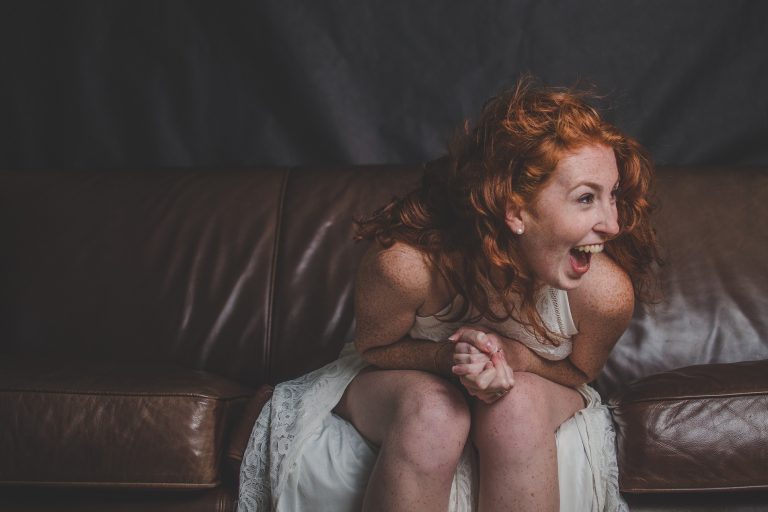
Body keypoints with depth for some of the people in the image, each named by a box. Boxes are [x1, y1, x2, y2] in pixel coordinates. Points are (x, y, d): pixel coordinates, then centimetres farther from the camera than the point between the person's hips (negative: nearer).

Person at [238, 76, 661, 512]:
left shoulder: (606, 291, -29)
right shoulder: (407, 265, -34)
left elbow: (577, 372, -7)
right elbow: (373, 349, -13)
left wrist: (515, 356, -30)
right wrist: (448, 355, -34)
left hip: (536, 390, 2)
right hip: (401, 377, -1)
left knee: (517, 401, -34)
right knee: (432, 411, -35)